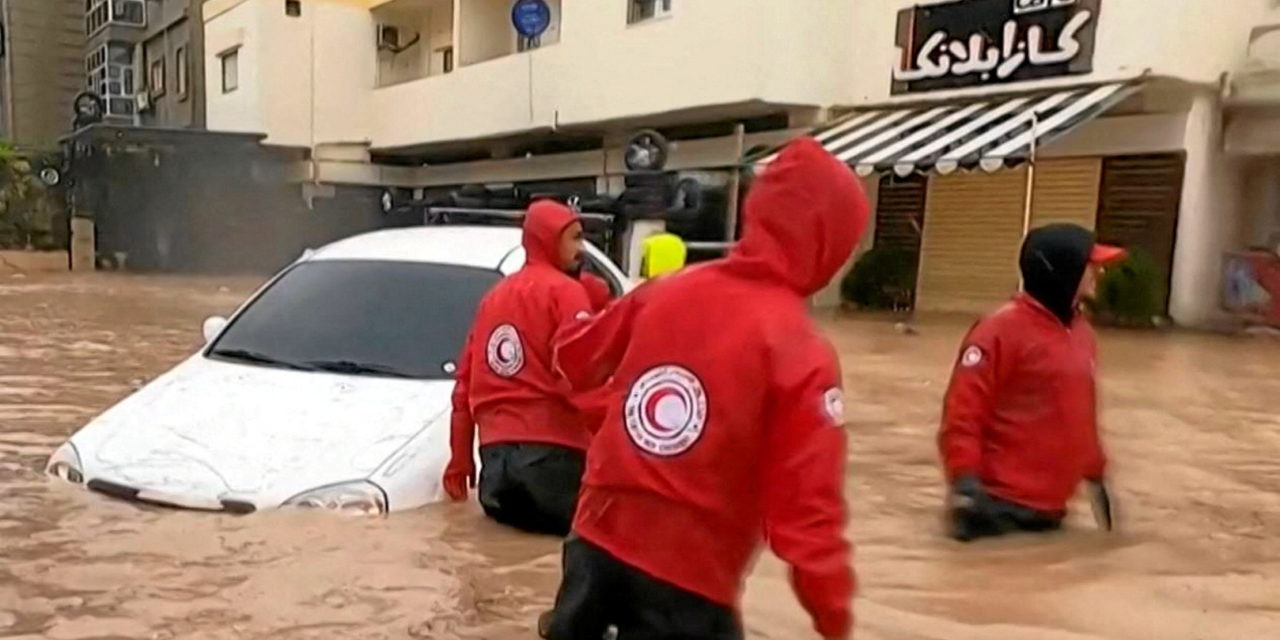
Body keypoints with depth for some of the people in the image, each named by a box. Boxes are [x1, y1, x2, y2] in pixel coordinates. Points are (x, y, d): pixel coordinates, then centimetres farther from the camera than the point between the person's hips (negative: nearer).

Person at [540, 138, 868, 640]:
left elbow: (575, 362, 15)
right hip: (688, 575, -6)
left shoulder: (664, 291, 1)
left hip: (598, 538, 6)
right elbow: (805, 507, -17)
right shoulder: (799, 352, -15)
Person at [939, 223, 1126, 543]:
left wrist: (1096, 475, 25)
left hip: (1050, 508, 8)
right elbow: (962, 410, -16)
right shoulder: (1002, 330, -13)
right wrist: (964, 481, -24)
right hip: (1001, 504, -8)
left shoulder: (1082, 332, 12)